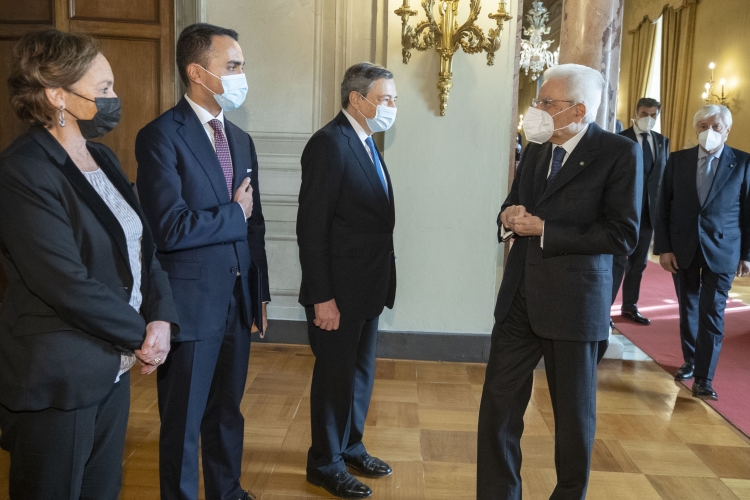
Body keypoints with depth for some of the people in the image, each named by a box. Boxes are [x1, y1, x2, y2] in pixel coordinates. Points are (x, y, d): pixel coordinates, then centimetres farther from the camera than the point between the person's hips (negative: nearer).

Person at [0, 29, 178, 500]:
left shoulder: (103, 159, 9)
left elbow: (142, 246, 9)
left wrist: (161, 317, -7)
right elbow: (69, 284, -24)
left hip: (112, 368, 8)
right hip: (56, 380, -7)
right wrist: (139, 335, -12)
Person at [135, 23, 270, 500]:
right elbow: (171, 228, -23)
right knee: (184, 421, 11)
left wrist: (260, 293, 13)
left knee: (228, 413, 20)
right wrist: (233, 213, -9)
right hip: (191, 304, -6)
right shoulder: (161, 136, -12)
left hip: (238, 300, 7)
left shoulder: (241, 140, 10)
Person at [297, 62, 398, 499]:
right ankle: (326, 464, 27)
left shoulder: (366, 143, 11)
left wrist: (381, 281, 10)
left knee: (361, 372, 21)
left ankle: (351, 447, 40)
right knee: (336, 376, 7)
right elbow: (312, 227, -20)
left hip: (368, 286, 9)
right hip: (339, 290, -9)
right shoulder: (329, 143, -16)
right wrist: (322, 296, -21)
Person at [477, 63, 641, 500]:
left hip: (574, 301, -5)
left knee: (574, 411, 12)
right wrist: (509, 219, -5)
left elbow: (622, 235, -15)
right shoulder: (536, 149, 10)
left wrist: (544, 231, -17)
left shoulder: (620, 153, -9)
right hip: (520, 297, 5)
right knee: (499, 403, 5)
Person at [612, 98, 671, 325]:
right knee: (618, 260, -4)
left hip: (649, 210, 5)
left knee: (638, 262, 12)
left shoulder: (662, 141, 10)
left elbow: (666, 175, 11)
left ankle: (630, 306, 23)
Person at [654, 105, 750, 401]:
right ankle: (690, 362, 32)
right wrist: (663, 247, -5)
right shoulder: (678, 160, 3)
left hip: (721, 250, -2)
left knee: (712, 313, -2)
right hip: (683, 248, 2)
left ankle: (703, 379, 4)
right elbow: (663, 207, 2)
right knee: (688, 309, 15)